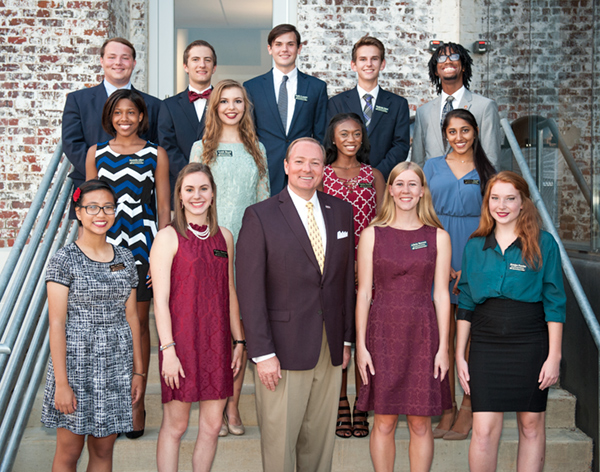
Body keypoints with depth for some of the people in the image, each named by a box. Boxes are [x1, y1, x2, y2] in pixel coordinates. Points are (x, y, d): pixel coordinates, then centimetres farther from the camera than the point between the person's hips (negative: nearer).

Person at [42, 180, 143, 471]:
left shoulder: (125, 258, 7)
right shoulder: (65, 259, -7)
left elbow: (131, 317, 10)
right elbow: (56, 324, -10)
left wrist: (138, 371, 8)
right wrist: (61, 383, -14)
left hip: (117, 365, 4)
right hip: (76, 362, -4)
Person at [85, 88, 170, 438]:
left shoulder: (156, 155, 3)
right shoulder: (96, 153, 8)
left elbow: (163, 208, 2)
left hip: (142, 248, -1)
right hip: (103, 247, 2)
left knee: (138, 325, 4)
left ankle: (138, 402, 14)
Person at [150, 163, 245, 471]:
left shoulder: (224, 237, 10)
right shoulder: (168, 238, -6)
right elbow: (160, 298, -9)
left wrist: (239, 341, 11)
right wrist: (168, 349, -14)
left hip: (216, 341, 5)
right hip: (180, 340, -5)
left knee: (212, 424, 9)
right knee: (175, 424, 4)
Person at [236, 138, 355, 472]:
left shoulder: (341, 212, 9)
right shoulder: (260, 216, -5)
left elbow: (347, 278, 12)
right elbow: (251, 290, -9)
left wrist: (346, 338, 9)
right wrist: (262, 353, -13)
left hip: (331, 350, 4)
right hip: (284, 348, -4)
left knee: (320, 438, 13)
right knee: (279, 438, 4)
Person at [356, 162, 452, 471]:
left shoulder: (438, 236, 4)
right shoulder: (372, 234, 3)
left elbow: (441, 294, 3)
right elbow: (364, 292, 2)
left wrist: (443, 346, -2)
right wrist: (361, 345, -3)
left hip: (423, 333, 0)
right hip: (382, 332, 0)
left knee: (420, 424, 5)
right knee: (384, 422, 4)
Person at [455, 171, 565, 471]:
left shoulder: (543, 244, -1)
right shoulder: (475, 246, 7)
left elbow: (554, 303, -2)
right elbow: (465, 304, 10)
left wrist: (554, 356, -6)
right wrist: (460, 355, 6)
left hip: (530, 345, -1)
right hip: (486, 345, 2)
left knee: (531, 425, 8)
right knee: (484, 430, -4)